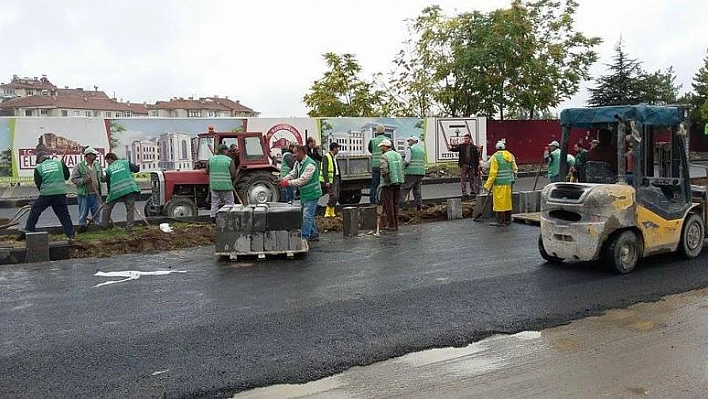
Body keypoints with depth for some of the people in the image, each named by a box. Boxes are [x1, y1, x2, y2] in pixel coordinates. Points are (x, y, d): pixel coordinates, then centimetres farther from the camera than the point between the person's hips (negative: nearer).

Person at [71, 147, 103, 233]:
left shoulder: (97, 165, 13)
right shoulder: (79, 166, -4)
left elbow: (102, 177, 21)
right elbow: (73, 179, -5)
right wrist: (83, 180, -19)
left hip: (96, 194, 4)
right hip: (84, 194, -4)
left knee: (97, 212, 10)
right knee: (83, 212, 1)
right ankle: (82, 225, 10)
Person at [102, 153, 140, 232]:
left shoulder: (108, 169, 13)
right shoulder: (125, 162, 12)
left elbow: (108, 183, 15)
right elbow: (136, 169, 6)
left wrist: (109, 192, 26)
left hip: (116, 191, 0)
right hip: (130, 189, 0)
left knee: (107, 207, 19)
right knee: (130, 209, 6)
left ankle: (104, 225, 23)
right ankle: (129, 227, 4)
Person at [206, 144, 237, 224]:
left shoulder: (211, 159, 5)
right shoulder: (229, 160, -6)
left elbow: (207, 172, 9)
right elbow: (233, 175, -8)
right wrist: (232, 182, 11)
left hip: (214, 186, 4)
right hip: (226, 186, -3)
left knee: (215, 203, 10)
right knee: (229, 203, 6)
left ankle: (214, 219, 10)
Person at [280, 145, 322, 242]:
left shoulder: (310, 164, -24)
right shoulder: (297, 163, 7)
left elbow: (302, 180, -27)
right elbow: (292, 174, 9)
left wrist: (288, 183, -25)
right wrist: (283, 180, -10)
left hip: (311, 194, -9)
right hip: (304, 194, 10)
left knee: (307, 216, -8)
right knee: (309, 215, 18)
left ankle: (304, 237, -4)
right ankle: (314, 234, 29)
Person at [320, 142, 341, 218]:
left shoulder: (334, 157, 17)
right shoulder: (326, 157, -11)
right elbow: (324, 170, -17)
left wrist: (340, 179, 18)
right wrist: (327, 181, -23)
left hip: (336, 178, 9)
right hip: (330, 180, -9)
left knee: (336, 196, 7)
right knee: (333, 195, -15)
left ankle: (332, 212, 15)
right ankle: (327, 212, -8)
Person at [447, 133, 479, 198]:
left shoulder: (473, 147, 4)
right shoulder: (461, 146, 4)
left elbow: (477, 157, 6)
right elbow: (455, 149, -14)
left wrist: (477, 166, 4)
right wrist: (451, 148, -36)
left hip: (471, 165, 0)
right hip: (463, 165, 0)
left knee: (472, 179, 8)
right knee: (463, 179, 0)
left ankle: (473, 191, 18)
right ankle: (464, 192, 6)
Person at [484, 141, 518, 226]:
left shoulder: (495, 157, -10)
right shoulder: (510, 156, 10)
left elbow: (493, 172, -13)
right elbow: (513, 169, 14)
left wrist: (488, 185, -10)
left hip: (499, 183, -7)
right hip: (508, 182, 7)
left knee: (500, 201, -4)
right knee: (507, 200, 13)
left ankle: (500, 221, -3)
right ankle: (508, 219, 19)